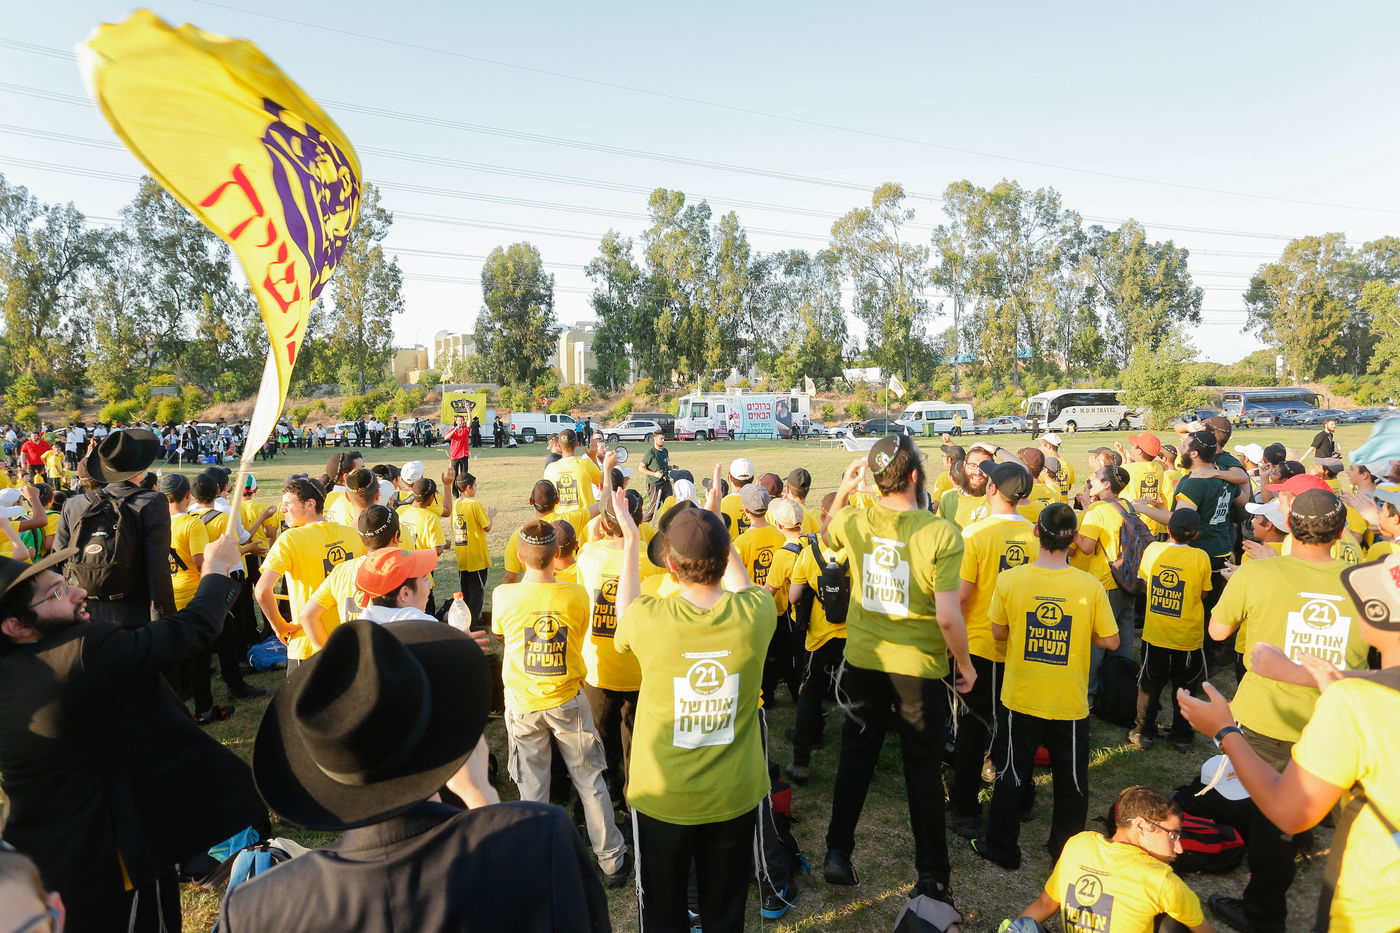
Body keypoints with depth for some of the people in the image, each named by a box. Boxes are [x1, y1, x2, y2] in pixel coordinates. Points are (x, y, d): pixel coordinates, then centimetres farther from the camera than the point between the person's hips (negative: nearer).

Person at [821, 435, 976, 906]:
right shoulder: (941, 533, -19)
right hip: (919, 669, -3)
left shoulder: (854, 522, -7)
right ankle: (931, 874, 26)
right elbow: (948, 617, -19)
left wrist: (843, 488, 15)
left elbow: (827, 533, 19)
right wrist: (966, 665, -4)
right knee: (924, 769, 14)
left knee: (855, 758, 18)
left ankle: (837, 853, 29)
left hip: (863, 661, 3)